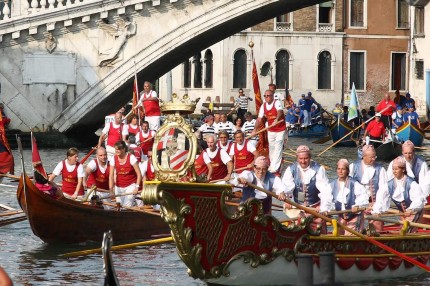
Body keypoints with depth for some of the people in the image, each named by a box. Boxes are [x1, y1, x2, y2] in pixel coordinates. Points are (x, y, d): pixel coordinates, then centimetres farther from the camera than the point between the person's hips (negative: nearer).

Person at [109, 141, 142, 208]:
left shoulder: (131, 158, -15)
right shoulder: (113, 159, -8)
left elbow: (139, 174, -12)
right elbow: (111, 176, -13)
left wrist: (137, 187, -20)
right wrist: (111, 190, -24)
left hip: (130, 186, -3)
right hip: (119, 187, 3)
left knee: (127, 207, -15)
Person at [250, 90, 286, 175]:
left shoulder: (277, 103, -15)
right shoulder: (263, 106, 0)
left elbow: (280, 112, -34)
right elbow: (259, 119, -3)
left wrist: (276, 120, -54)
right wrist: (255, 130, -16)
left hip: (280, 130, -6)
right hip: (271, 131, 6)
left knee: (278, 148, -10)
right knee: (271, 148, 11)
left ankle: (275, 168, -12)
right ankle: (272, 165, 23)